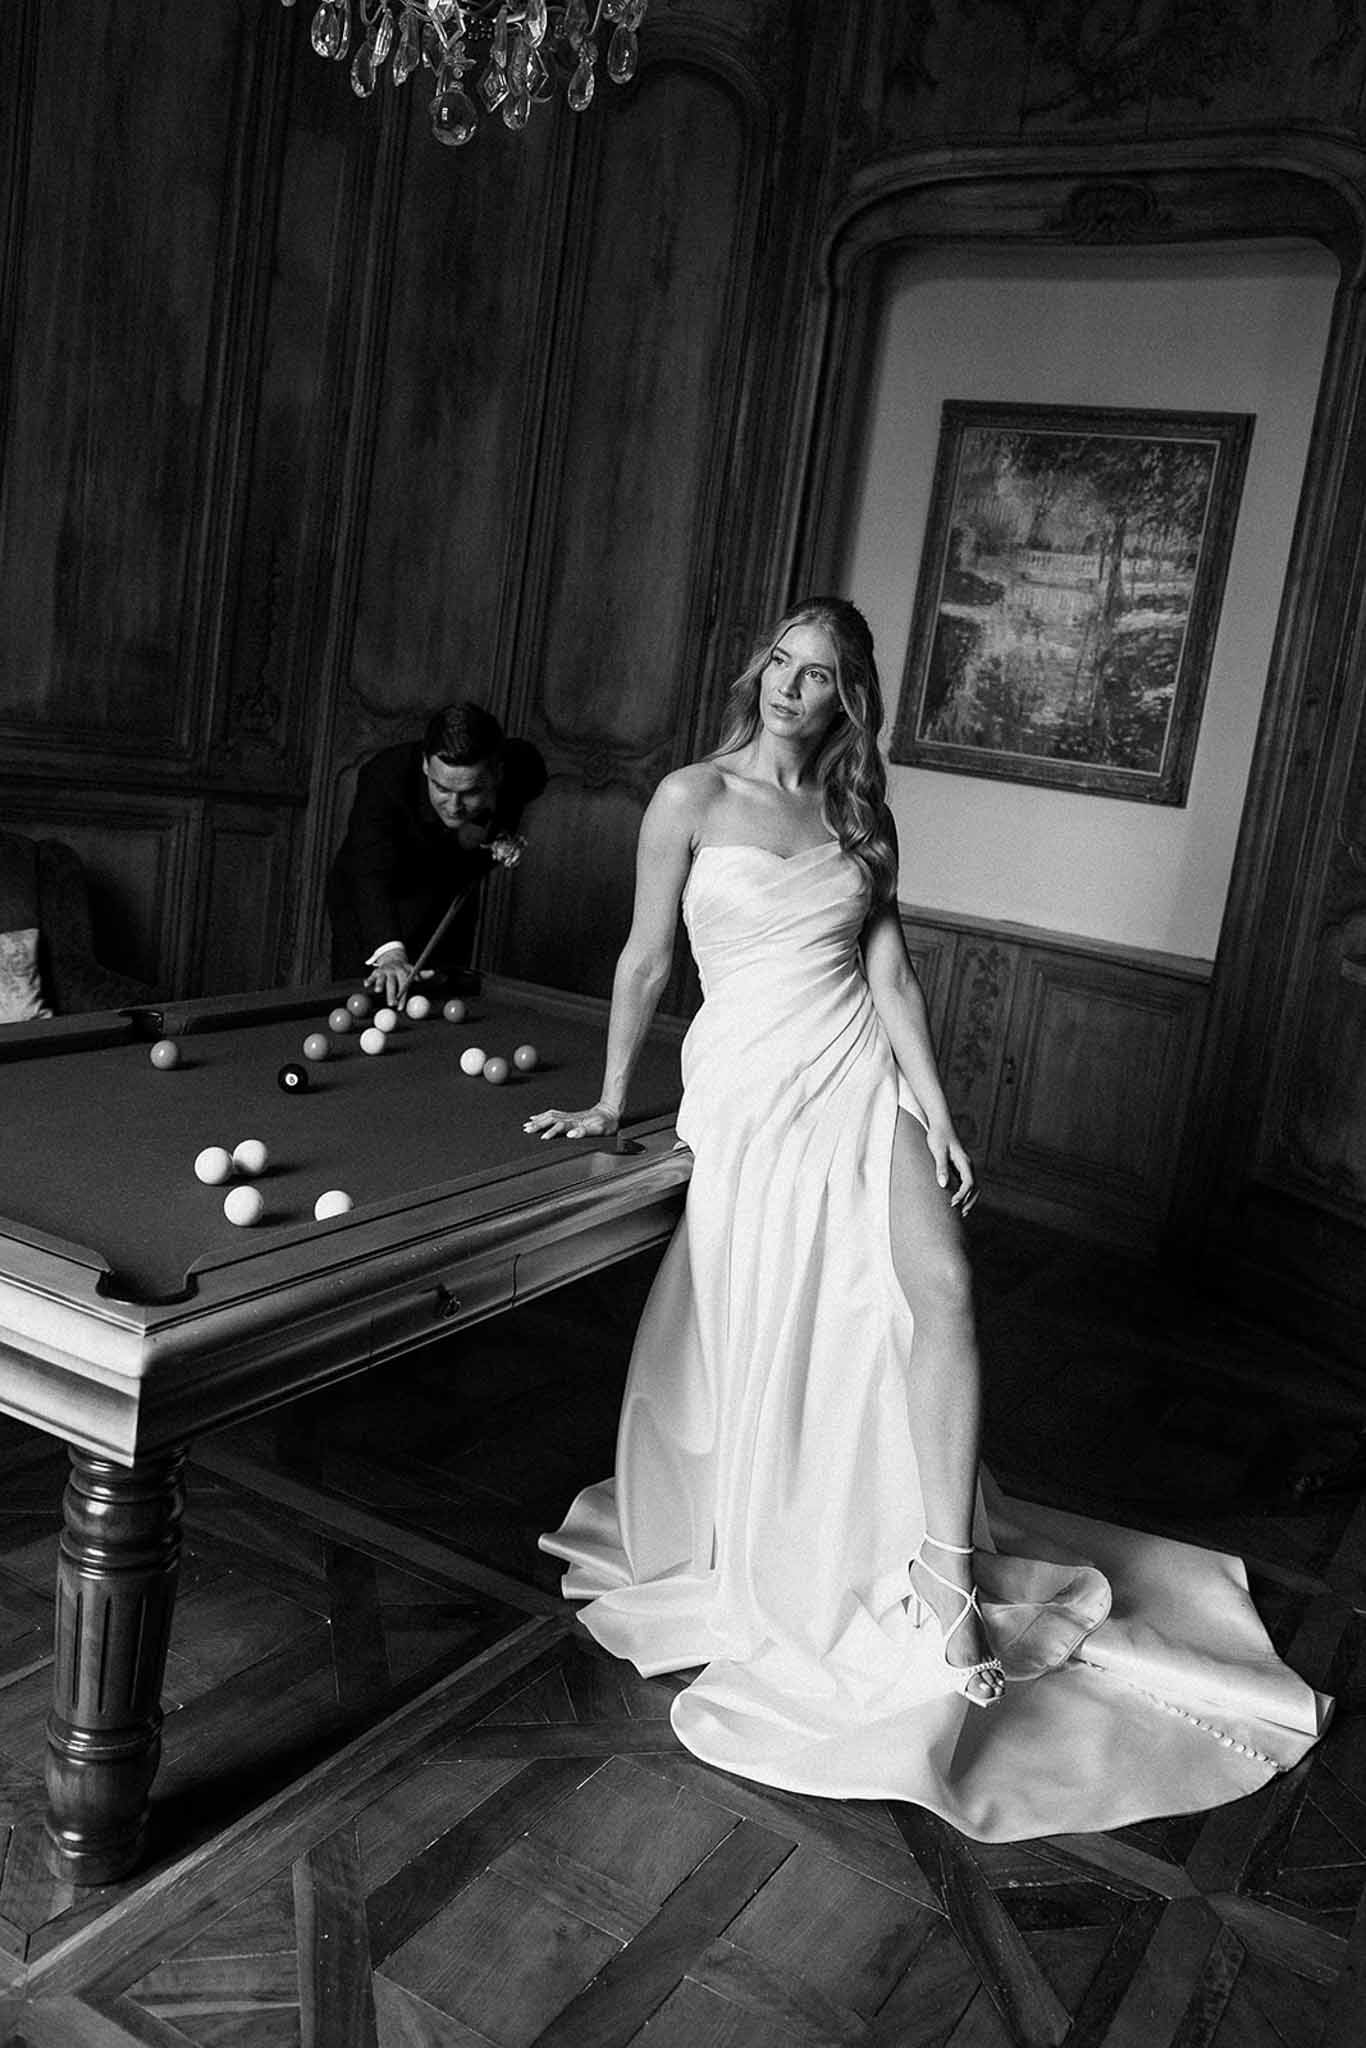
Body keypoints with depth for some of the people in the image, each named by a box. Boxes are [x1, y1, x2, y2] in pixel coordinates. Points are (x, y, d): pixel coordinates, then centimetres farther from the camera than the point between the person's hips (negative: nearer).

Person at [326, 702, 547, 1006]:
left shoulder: (522, 768, -26)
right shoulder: (385, 776, -37)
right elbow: (372, 872, -49)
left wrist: (503, 836, -20)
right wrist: (390, 952, -65)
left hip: (452, 895, 3)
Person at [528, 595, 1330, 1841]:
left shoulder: (858, 818, 11)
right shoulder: (693, 798, 1)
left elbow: (889, 969, 6)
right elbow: (646, 957, 4)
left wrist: (936, 1113, -2)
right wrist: (610, 1104, 5)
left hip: (862, 1076, 3)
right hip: (749, 1086, -3)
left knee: (938, 1287, -16)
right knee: (766, 1342, -4)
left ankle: (945, 1565, -8)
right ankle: (777, 1571, 17)